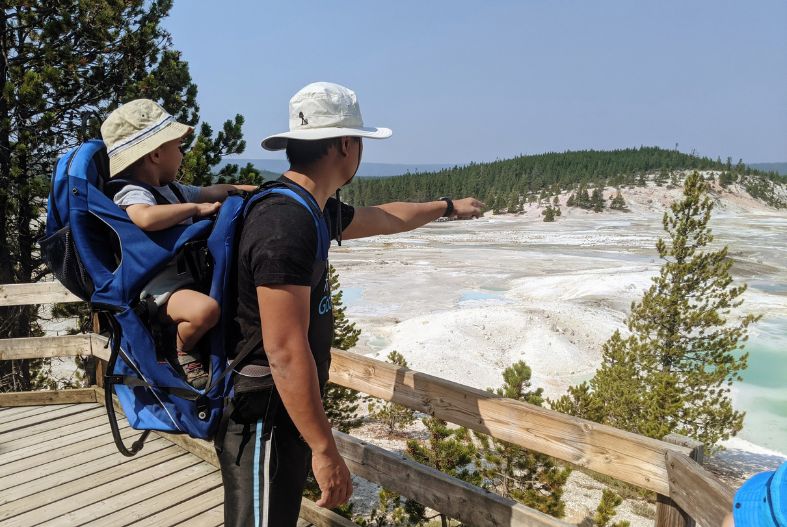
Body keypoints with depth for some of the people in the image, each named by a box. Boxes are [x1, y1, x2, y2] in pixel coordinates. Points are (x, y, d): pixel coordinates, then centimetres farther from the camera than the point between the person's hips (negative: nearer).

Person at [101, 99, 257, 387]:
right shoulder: (133, 193, -15)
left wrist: (243, 189, 24)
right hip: (160, 292, -10)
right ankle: (180, 353, -7)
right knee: (206, 308, -38)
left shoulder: (171, 189, 15)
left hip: (187, 278, 10)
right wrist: (195, 207, -26)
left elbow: (211, 192, 32)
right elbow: (148, 218, -39)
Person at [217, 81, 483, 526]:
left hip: (284, 414, 10)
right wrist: (325, 449, -24)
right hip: (264, 420, -10)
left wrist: (448, 207, 38)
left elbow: (384, 218, 25)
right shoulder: (285, 225, -26)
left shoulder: (314, 210, 6)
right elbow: (285, 352, -29)